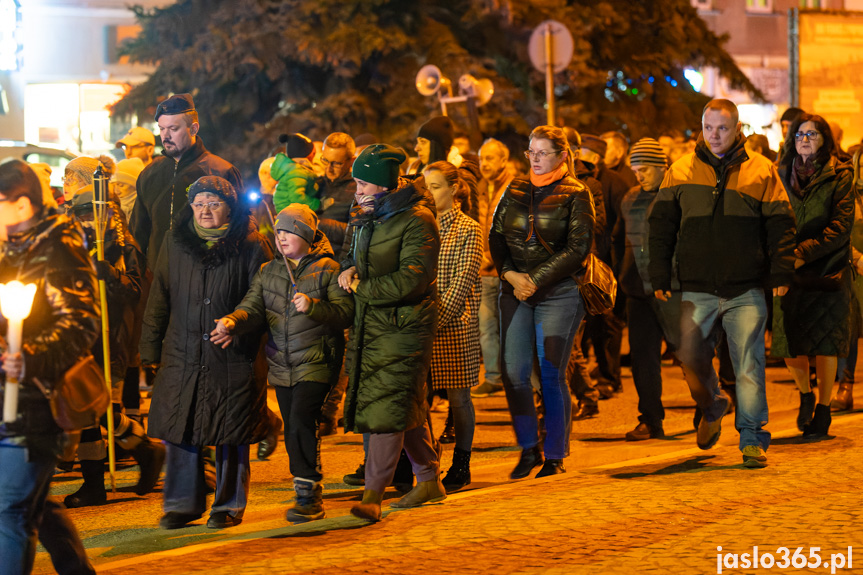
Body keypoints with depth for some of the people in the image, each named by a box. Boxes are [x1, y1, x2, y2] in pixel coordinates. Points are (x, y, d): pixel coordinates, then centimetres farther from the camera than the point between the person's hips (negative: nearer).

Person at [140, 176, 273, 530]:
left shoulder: (250, 246, -1)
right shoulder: (175, 244, 9)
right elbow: (159, 298, 13)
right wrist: (151, 347, 10)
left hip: (233, 358, -3)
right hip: (183, 355, 3)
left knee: (231, 434, 3)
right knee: (179, 430, 2)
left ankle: (229, 505, 15)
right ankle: (182, 504, 14)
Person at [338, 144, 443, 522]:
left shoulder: (417, 220, -14)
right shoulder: (365, 217, 14)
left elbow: (412, 278, -21)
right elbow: (352, 252, 29)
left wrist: (362, 288, -14)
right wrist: (348, 268, 3)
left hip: (404, 327, -9)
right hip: (370, 324, 9)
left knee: (388, 408, -14)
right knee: (406, 408, 15)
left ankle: (372, 496, -18)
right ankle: (429, 481, 27)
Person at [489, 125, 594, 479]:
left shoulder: (576, 195, -1)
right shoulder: (514, 192, 13)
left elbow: (578, 248, -8)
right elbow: (496, 237, 10)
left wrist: (536, 279, -12)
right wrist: (511, 275, -7)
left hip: (559, 293, -4)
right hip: (515, 291, 4)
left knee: (551, 374, -4)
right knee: (513, 372, -4)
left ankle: (555, 456, 5)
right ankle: (528, 449, 10)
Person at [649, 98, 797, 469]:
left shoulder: (760, 171, 4)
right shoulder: (680, 173, 7)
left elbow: (780, 225, 5)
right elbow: (661, 226, 11)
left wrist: (780, 272, -4)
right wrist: (659, 277, 5)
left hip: (746, 291, -2)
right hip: (697, 290, 2)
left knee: (748, 365, -4)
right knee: (692, 358, -1)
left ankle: (752, 439, 2)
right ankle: (712, 408, 28)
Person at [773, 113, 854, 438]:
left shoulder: (839, 176, -1)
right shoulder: (781, 175, 10)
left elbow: (841, 226, -10)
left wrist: (804, 252, -18)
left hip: (828, 268, -3)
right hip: (789, 272, 3)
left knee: (825, 342, -3)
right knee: (788, 343, -2)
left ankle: (823, 409, 11)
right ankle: (805, 393, 27)